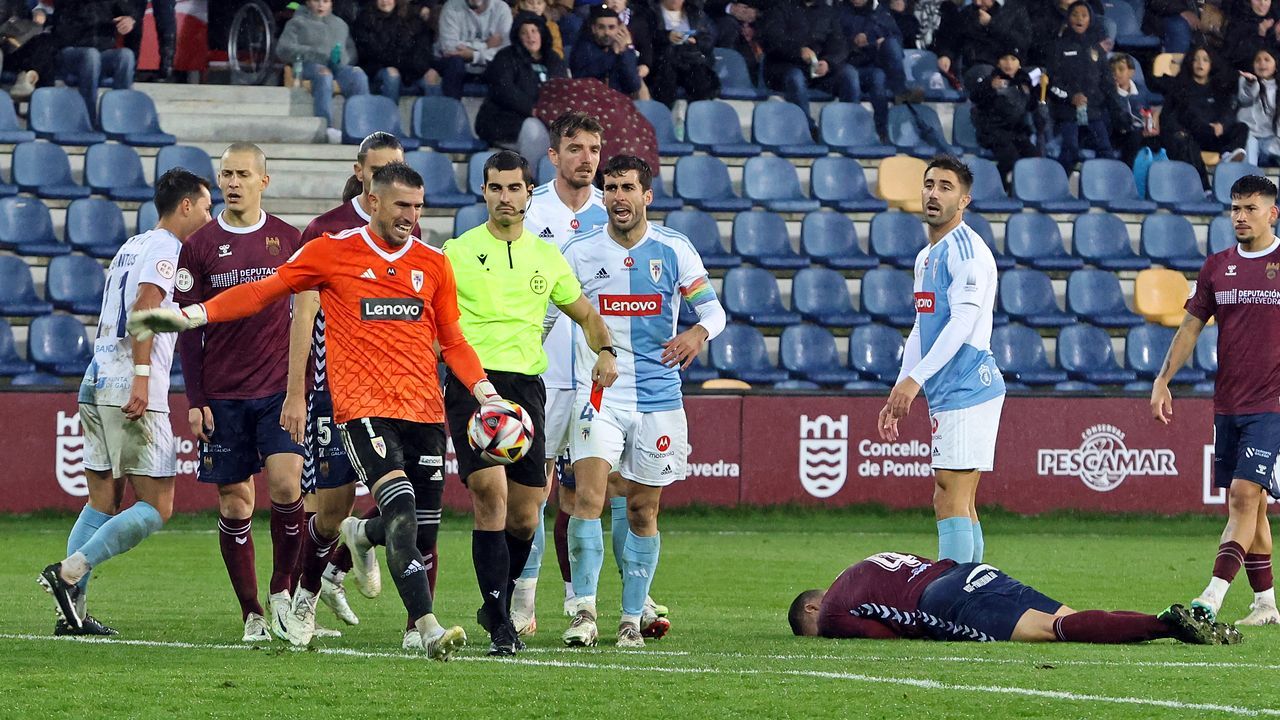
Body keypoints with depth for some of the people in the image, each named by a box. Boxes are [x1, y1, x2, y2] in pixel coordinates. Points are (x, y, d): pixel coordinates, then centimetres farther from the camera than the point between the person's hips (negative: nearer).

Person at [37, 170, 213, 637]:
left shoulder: (131, 247, 20)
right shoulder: (165, 249, -6)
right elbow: (145, 307, -20)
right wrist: (142, 375, -26)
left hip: (96, 384, 9)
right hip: (130, 387, -9)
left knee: (103, 502, 12)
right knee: (157, 507, -6)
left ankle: (72, 610, 5)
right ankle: (69, 572, -16)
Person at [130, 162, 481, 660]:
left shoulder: (433, 264, 13)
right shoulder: (332, 252, 2)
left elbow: (452, 341, 20)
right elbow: (265, 291, 7)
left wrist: (484, 390, 5)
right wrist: (190, 315, 0)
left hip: (425, 408, 5)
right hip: (363, 407, -5)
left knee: (423, 527, 4)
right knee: (401, 507, -23)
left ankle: (360, 535, 39)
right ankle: (428, 628, -28)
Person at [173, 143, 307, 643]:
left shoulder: (288, 241, 6)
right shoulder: (200, 246, 3)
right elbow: (189, 329, 3)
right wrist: (195, 401, -3)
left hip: (279, 390, 0)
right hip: (223, 394, 0)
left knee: (287, 485, -15)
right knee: (235, 502, 1)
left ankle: (282, 590, 5)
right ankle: (252, 614, 9)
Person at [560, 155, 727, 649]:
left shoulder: (674, 250, 1)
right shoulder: (579, 252, 1)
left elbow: (713, 309, 3)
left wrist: (699, 332, -20)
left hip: (659, 398, 1)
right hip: (599, 397, -1)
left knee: (643, 511, 6)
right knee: (588, 497, -18)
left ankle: (632, 618, 16)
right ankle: (584, 611, -16)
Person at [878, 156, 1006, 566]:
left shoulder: (966, 249, -10)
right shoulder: (925, 257, 20)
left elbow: (962, 322, -20)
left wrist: (914, 379, -24)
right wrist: (898, 394, 21)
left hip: (967, 390, -10)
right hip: (947, 394, 10)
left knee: (952, 502, -13)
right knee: (954, 504, 10)